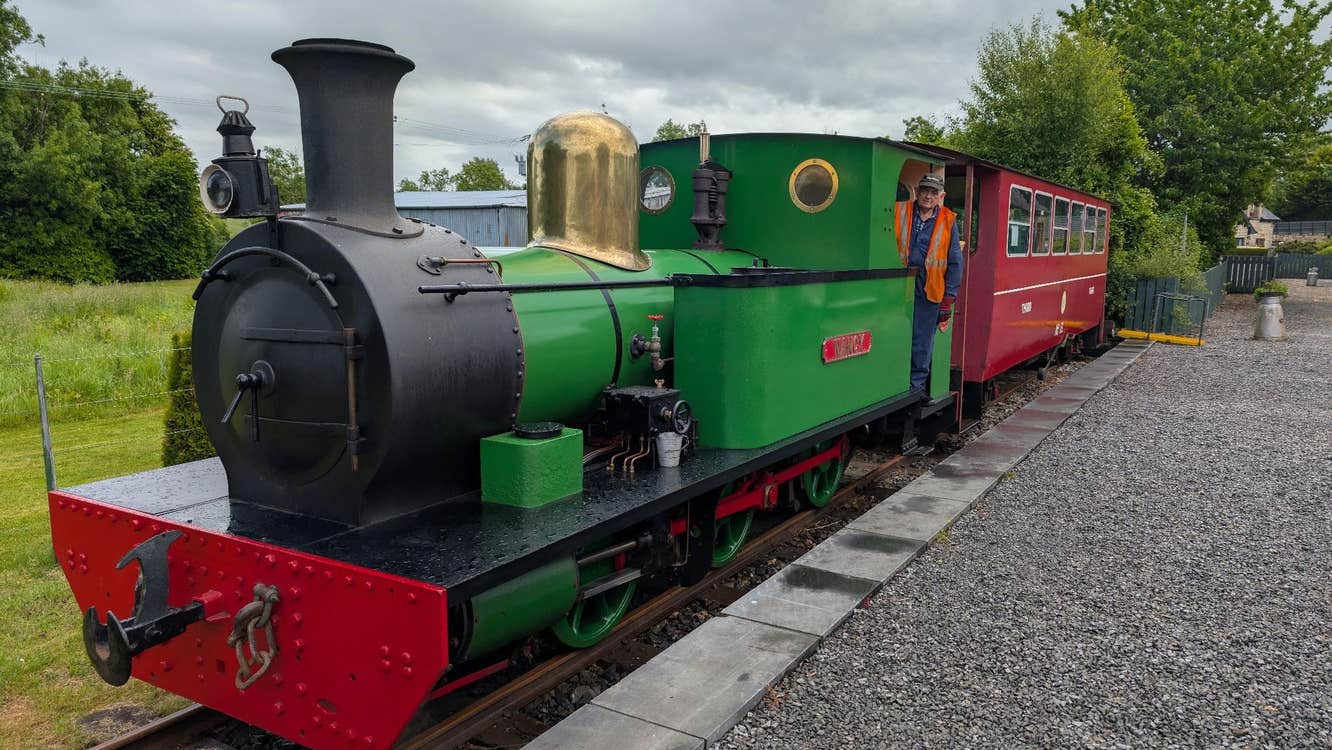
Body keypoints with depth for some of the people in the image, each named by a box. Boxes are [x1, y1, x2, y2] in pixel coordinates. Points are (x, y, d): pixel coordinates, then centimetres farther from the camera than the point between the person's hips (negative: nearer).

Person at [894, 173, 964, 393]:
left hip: (929, 290, 0)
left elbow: (955, 263, 7)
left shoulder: (947, 221, 6)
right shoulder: (899, 212, 4)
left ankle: (915, 387, 16)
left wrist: (948, 299, 2)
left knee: (921, 344, 5)